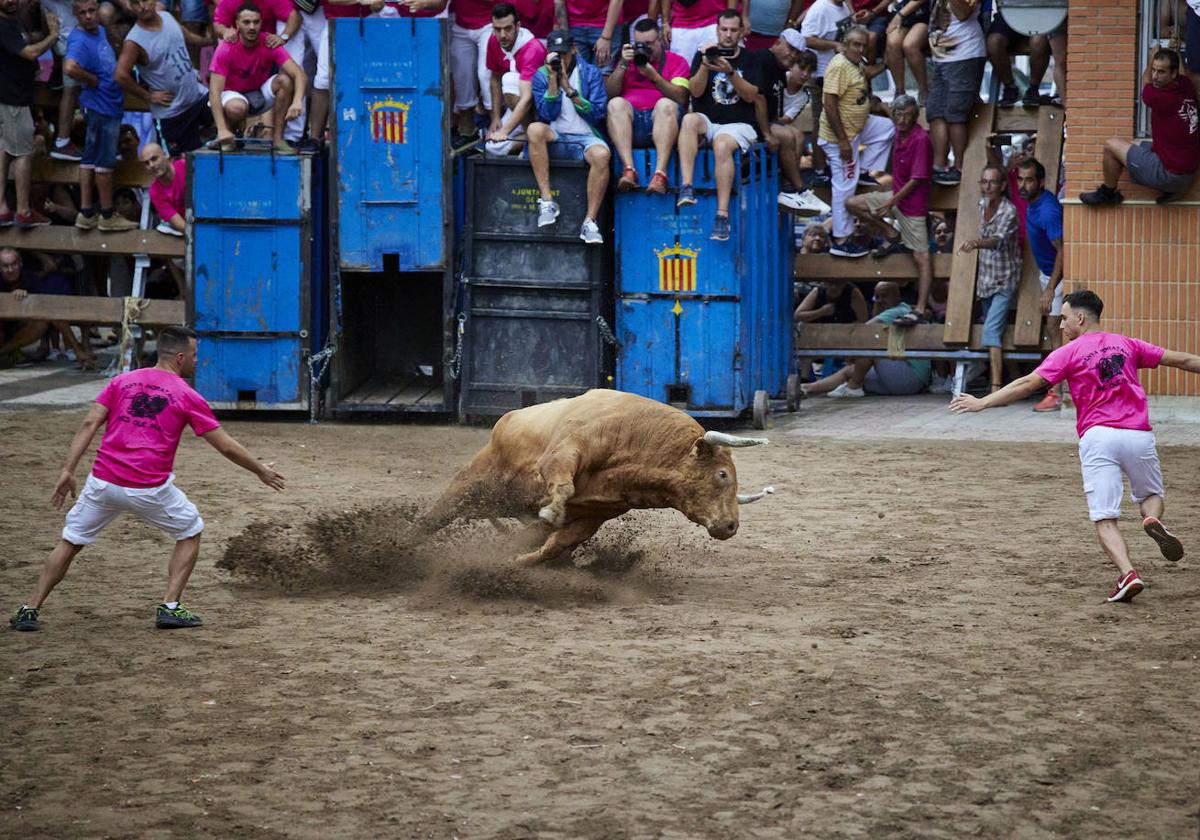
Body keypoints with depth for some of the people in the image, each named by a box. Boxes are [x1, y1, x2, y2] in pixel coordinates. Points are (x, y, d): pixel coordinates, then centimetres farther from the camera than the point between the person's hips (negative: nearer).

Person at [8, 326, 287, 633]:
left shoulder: (122, 382, 11)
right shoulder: (187, 396, 2)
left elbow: (89, 424, 1)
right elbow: (226, 446, 3)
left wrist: (68, 470, 0)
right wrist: (260, 470, 17)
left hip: (103, 482, 3)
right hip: (151, 489, -3)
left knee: (70, 542, 16)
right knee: (190, 533, 19)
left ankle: (29, 611, 10)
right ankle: (170, 607, 11)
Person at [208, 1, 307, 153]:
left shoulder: (270, 44, -16)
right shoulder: (226, 48, -22)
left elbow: (300, 75, -25)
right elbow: (215, 90, -27)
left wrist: (297, 102, -46)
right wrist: (222, 130, -39)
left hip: (261, 93, 3)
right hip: (233, 94, -3)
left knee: (285, 80, -25)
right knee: (237, 108, -38)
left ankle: (277, 138, -18)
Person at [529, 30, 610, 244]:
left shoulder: (590, 73, 6)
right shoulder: (541, 76, 8)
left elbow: (597, 114, -4)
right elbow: (548, 114, -3)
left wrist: (569, 89, -12)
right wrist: (553, 79, -11)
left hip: (585, 138, -1)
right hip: (555, 139, 1)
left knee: (601, 154, -36)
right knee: (535, 129, -33)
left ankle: (590, 221, -30)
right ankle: (547, 201, -32)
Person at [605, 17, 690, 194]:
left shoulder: (676, 61, 14)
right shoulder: (627, 59, 22)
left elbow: (680, 97, -3)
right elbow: (609, 93, 9)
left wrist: (654, 76, -14)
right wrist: (623, 65, -3)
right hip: (629, 122, 2)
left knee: (666, 104, -33)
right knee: (616, 103, -28)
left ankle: (660, 172, -44)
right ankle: (628, 170, -41)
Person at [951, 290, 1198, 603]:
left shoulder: (1069, 353, 3)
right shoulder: (1127, 345, 15)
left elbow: (1027, 384, -2)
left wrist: (982, 403, 2)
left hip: (1098, 437, -3)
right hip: (1139, 435, 3)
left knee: (1105, 520, -1)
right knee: (1151, 495, 25)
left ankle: (1128, 574, -23)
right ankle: (1152, 519, -11)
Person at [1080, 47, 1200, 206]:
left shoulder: (1161, 98, -25)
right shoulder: (1186, 86, -7)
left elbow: (1147, 81, 1)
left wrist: (1153, 55, 17)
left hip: (1169, 174, -8)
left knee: (1112, 145, 2)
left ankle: (1107, 193, 23)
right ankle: (1168, 189, 18)